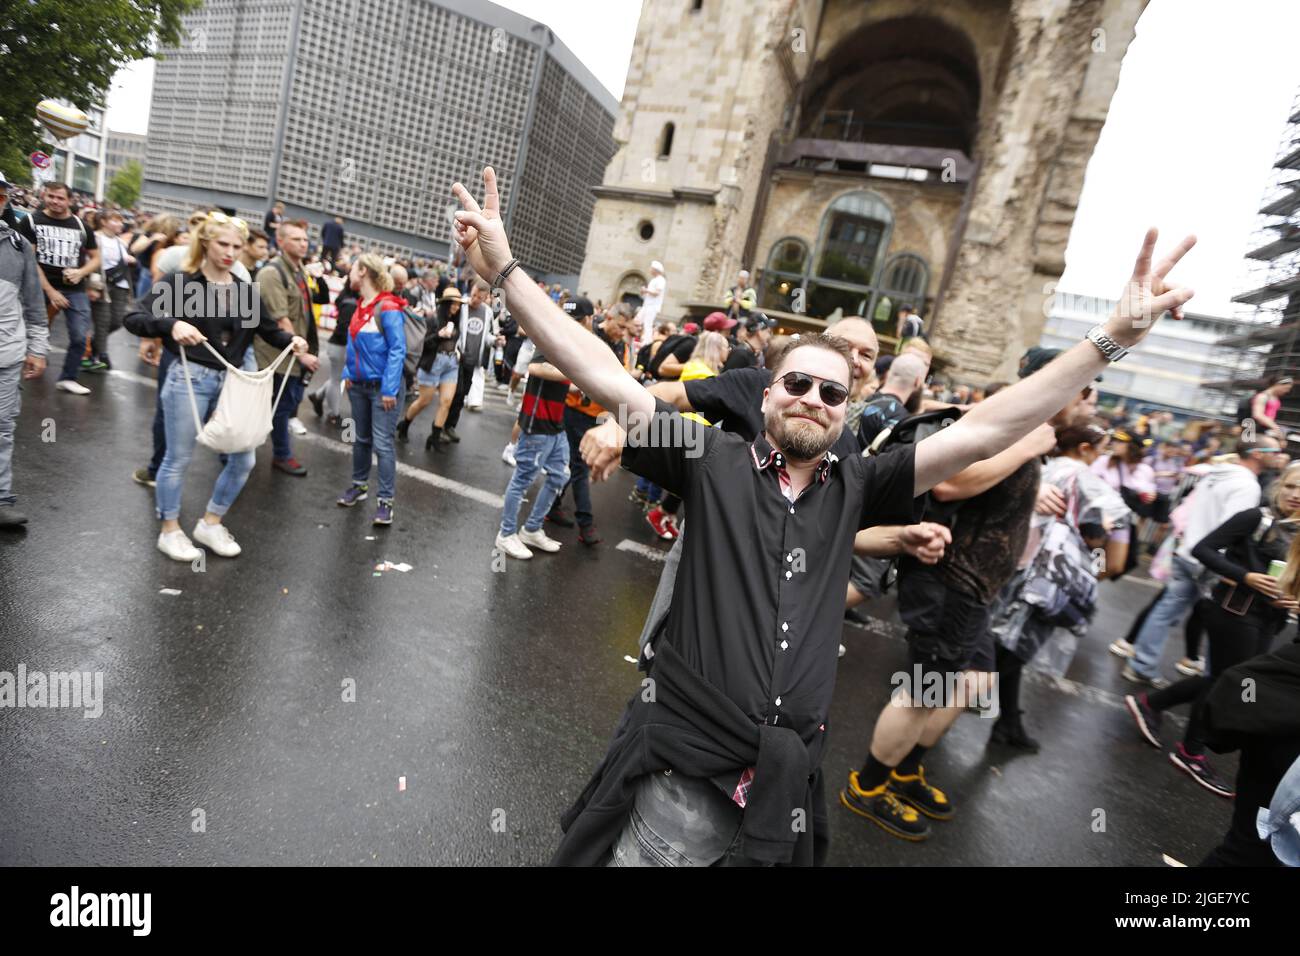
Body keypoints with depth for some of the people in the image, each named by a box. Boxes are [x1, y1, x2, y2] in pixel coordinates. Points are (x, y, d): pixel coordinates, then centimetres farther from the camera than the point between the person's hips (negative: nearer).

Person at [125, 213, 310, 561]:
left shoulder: (245, 291, 8)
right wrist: (171, 324, -31)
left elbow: (267, 329, 14)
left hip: (231, 382, 5)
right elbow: (134, 318, -12)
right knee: (178, 459, 7)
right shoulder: (181, 283, -7)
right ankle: (169, 531, 25)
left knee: (243, 459, 7)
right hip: (189, 378, -5)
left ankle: (210, 524, 26)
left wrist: (291, 340, -6)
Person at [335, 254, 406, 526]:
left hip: (382, 387, -7)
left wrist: (389, 389, -20)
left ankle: (385, 500, 2)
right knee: (361, 438, 18)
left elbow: (397, 351, -17)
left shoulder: (388, 308, -16)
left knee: (383, 444, -5)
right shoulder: (359, 306, 8)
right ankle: (359, 485, 33)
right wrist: (347, 373, 8)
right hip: (358, 385, 8)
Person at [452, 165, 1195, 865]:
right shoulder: (713, 461, -5)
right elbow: (607, 379, -10)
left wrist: (1114, 338, -3)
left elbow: (980, 434, 0)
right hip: (680, 761, -3)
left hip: (786, 780, 4)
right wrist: (506, 271, -14)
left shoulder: (854, 486, 2)